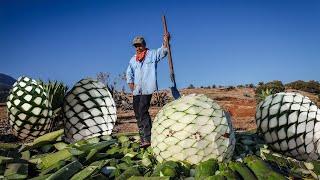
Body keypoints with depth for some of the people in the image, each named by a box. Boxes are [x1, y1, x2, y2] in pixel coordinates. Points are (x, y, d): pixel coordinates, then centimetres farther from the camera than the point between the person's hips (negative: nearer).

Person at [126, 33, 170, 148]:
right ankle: (143, 138, 20)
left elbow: (163, 51, -8)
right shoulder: (133, 59, 16)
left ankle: (147, 138, -12)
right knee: (138, 113, 8)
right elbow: (129, 74, 15)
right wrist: (132, 87, 4)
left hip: (147, 89, -6)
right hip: (136, 91, 6)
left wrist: (166, 40, -25)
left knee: (143, 112, -15)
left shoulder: (152, 54, 6)